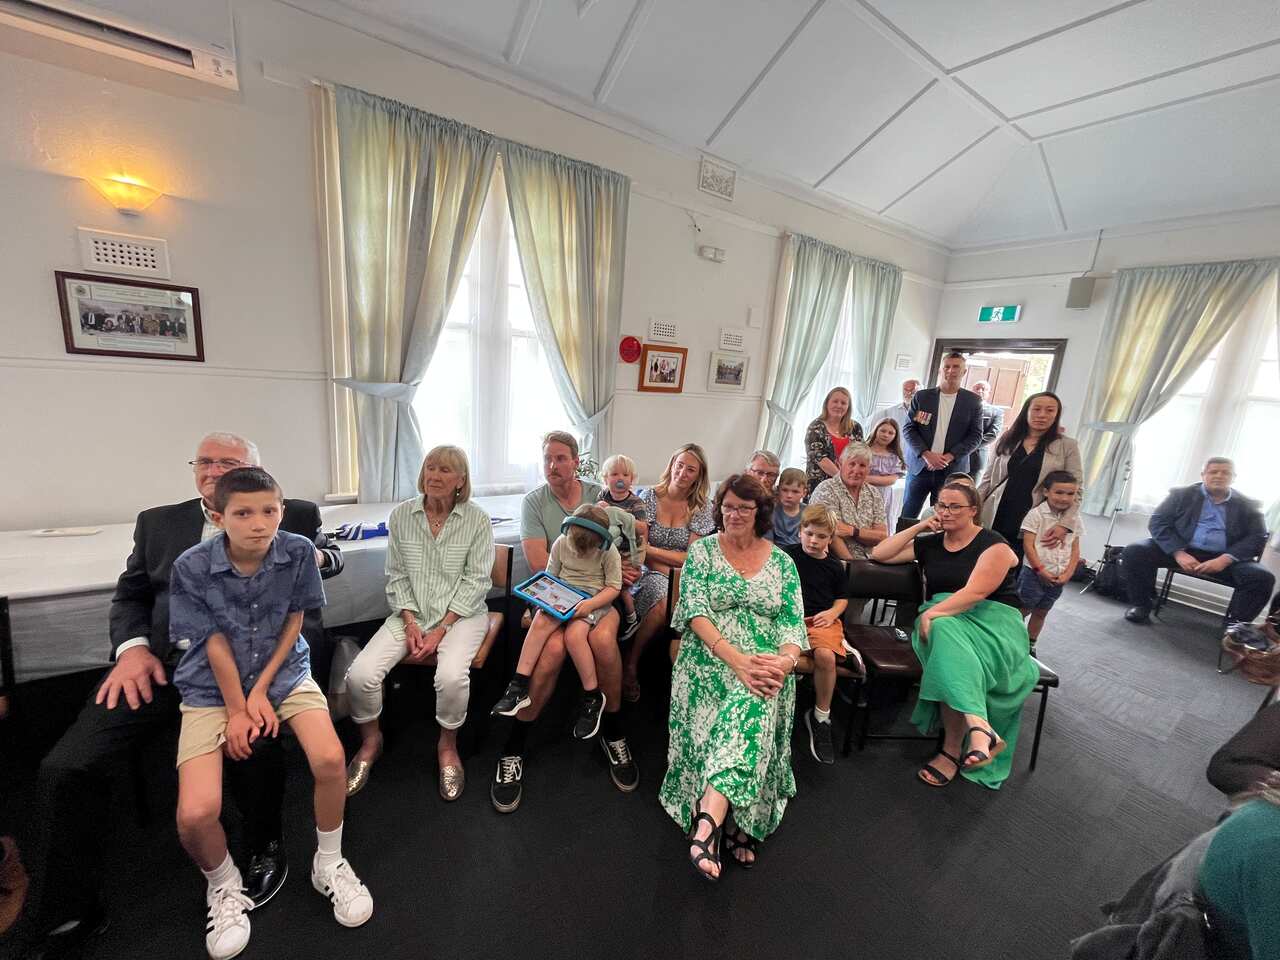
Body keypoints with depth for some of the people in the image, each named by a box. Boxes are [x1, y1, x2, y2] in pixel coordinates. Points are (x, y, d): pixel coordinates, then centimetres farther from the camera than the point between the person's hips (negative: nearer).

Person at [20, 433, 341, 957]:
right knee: (63, 768, -14)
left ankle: (264, 848, 3)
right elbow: (130, 594, 18)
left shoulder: (294, 516, 11)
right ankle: (64, 917, 10)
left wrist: (317, 555, -4)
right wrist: (132, 647, -1)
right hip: (163, 663, 4)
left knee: (252, 748, -28)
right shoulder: (159, 521, 19)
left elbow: (331, 555, 20)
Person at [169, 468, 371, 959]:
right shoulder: (192, 567, -16)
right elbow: (215, 644, -10)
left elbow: (294, 621, -4)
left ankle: (328, 864, 11)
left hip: (283, 670, 1)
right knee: (195, 814, -16)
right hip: (213, 685, 0)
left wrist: (261, 690, -8)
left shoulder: (298, 550, -13)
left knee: (330, 758, -20)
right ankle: (224, 886, 22)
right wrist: (237, 711, -7)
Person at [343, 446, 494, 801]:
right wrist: (410, 623, -8)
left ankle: (447, 745, 4)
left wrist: (441, 629, -14)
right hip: (411, 613, 3)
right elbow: (397, 575, 4)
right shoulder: (401, 515, 1)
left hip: (461, 613, -3)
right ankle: (370, 741, 17)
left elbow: (475, 581, -9)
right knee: (360, 674, -16)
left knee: (452, 675, -30)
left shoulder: (477, 519, -8)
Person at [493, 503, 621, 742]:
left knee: (573, 634, -29)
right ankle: (519, 688, -17)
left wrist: (591, 604, -22)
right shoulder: (561, 543, -1)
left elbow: (614, 587, -8)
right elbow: (550, 576, 10)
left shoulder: (609, 552, -11)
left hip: (593, 601, -4)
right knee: (540, 622, -25)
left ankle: (593, 698, -9)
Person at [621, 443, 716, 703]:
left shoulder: (701, 508, 4)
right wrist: (670, 570, -14)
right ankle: (631, 663, -11)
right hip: (651, 573, -1)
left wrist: (650, 550, -9)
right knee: (664, 605, -34)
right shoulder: (649, 497, 1)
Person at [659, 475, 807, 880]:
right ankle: (734, 822, -19)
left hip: (767, 666, 1)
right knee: (751, 711, -29)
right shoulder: (702, 551, 5)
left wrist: (786, 660, -18)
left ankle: (708, 820, -33)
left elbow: (793, 622, 5)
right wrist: (737, 659, -19)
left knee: (751, 707, -31)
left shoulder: (782, 562, 12)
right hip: (710, 659, -1)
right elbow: (696, 612, -6)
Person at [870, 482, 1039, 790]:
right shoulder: (929, 543, 14)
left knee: (952, 650, -36)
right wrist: (919, 527, 5)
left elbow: (976, 592, -15)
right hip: (942, 618, 3)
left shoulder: (993, 545, -2)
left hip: (992, 621, -3)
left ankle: (953, 750, -30)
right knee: (948, 635, -35)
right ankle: (979, 727, -45)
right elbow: (879, 555, 9)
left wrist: (933, 612, -25)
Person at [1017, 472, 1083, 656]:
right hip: (1034, 573, -5)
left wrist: (1067, 574, -5)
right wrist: (1040, 569, -16)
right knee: (1023, 610, 2)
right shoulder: (1036, 514, -11)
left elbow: (1075, 550, 6)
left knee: (1041, 612, 17)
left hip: (1058, 578, 5)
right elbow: (1028, 545, -14)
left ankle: (1031, 646, 30)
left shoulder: (1074, 520, 4)